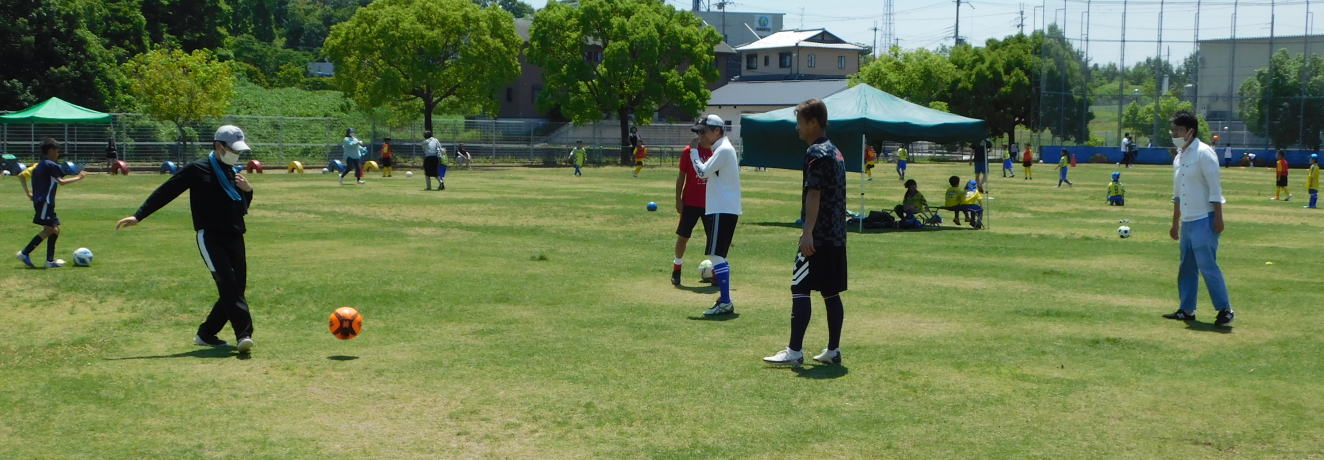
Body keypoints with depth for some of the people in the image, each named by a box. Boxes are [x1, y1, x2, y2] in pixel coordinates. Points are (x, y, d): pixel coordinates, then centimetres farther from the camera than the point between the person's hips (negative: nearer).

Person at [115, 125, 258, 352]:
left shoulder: (234, 173, 17)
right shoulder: (197, 170, -1)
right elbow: (165, 192, -2)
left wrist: (248, 190, 0)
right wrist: (138, 216, -7)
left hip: (234, 238, 7)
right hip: (210, 237, -7)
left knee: (237, 288, 4)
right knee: (228, 284, -20)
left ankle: (206, 334, 17)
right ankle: (244, 334, -26)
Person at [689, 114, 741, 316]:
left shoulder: (723, 150, -13)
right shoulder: (723, 149, 18)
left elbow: (703, 172, -16)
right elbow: (708, 172, 20)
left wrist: (694, 154, -4)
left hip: (722, 210, -11)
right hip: (722, 209, 11)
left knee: (716, 254, -13)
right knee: (718, 255, 16)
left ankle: (726, 302, -15)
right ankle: (725, 299, 22)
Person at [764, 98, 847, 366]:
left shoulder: (816, 153, -12)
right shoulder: (835, 152, 18)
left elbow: (814, 195, -20)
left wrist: (807, 232, -25)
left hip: (818, 237, -10)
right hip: (837, 236, 10)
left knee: (800, 289, -8)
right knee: (831, 293, 11)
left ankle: (794, 351, -9)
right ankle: (833, 351, 14)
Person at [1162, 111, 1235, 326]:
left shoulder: (1203, 153, -10)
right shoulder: (1179, 157, 15)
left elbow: (1215, 187, -14)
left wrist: (1218, 218, -18)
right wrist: (1175, 223, 22)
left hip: (1204, 220, -9)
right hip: (1187, 221, 9)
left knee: (1207, 266, -10)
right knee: (1186, 267, 11)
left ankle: (1225, 309, -1)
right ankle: (1187, 310, 18)